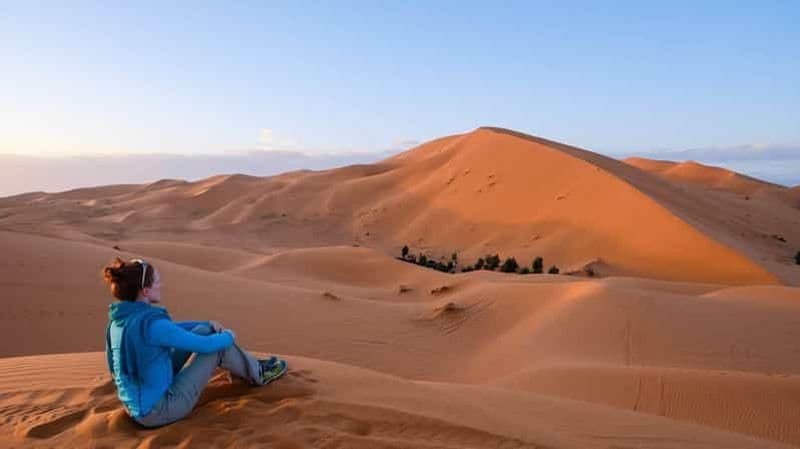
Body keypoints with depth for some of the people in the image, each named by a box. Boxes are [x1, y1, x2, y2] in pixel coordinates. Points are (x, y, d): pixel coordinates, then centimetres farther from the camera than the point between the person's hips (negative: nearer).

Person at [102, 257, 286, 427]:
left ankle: (249, 365, 25)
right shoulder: (150, 323, -29)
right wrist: (228, 336, 2)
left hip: (137, 404, 9)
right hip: (157, 410, -9)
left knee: (202, 330, 8)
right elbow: (205, 345, -19)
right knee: (217, 345, -2)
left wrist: (208, 324, 14)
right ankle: (256, 374, 22)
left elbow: (171, 328, 19)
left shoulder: (122, 318, 0)